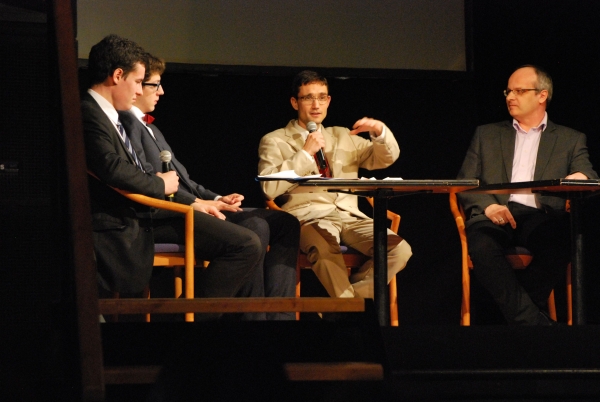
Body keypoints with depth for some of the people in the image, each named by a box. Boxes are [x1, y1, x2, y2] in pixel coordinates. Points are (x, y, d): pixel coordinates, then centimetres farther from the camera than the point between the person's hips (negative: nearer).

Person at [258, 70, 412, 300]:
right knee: (325, 249, -41)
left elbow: (385, 159, 25)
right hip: (307, 217, -5)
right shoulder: (274, 142, 11)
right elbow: (270, 189, -4)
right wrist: (305, 153, -6)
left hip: (349, 216, 5)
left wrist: (380, 132, 4)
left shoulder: (342, 137, 27)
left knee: (399, 250, -23)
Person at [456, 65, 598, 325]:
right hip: (495, 216, 1)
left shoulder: (570, 140, 22)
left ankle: (518, 310, -25)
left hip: (540, 216, -1)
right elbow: (464, 183, 16)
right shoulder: (487, 135, 25)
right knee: (481, 243, -37)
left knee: (561, 240, -38)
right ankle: (533, 321, -37)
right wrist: (487, 205, -7)